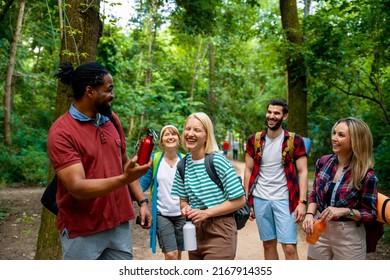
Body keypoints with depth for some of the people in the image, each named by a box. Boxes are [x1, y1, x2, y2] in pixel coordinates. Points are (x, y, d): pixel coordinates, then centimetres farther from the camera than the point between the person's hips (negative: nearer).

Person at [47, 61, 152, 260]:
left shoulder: (111, 119, 6)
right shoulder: (61, 132, -16)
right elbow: (77, 187, -23)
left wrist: (142, 201, 6)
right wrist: (124, 179, -35)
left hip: (120, 225, 6)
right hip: (82, 232, -5)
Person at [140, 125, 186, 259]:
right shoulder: (154, 159, -4)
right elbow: (143, 183, -4)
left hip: (181, 214, 2)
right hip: (161, 214, -2)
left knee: (178, 253, 12)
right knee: (171, 255, -9)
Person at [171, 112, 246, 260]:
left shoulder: (218, 162, -14)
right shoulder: (183, 165, 3)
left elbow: (239, 200, -12)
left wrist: (206, 213, -18)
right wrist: (186, 208, -9)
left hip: (219, 232, -6)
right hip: (195, 231, 6)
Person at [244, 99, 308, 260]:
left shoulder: (295, 141, -2)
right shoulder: (254, 140, 5)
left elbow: (302, 172, -3)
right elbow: (248, 170, 7)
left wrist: (302, 202, -12)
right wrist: (247, 201, 3)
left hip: (284, 200, -2)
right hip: (260, 199, 3)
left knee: (289, 247, -5)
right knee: (268, 244, 10)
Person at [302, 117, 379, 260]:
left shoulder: (367, 175, -16)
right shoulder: (323, 162, -3)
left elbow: (371, 213, -10)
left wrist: (345, 211, -26)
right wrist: (309, 214, -10)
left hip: (349, 236, -3)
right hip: (320, 230, 4)